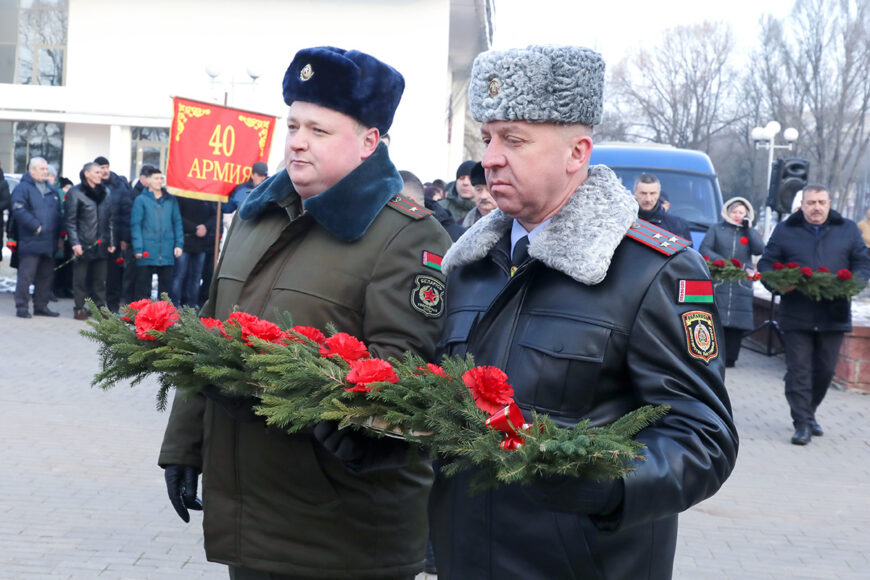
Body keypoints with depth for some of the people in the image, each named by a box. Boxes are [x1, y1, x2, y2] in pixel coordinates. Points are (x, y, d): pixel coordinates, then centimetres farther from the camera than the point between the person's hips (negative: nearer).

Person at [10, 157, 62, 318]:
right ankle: (22, 307, -2)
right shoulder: (23, 188, -4)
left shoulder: (51, 191, 18)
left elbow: (58, 213, 23)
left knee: (46, 275, 11)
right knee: (26, 275, -7)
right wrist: (35, 226, -18)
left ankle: (41, 305, 20)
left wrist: (58, 235, 14)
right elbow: (19, 210, -16)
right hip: (30, 242, -7)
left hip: (49, 243, 7)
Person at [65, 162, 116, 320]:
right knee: (80, 278, 2)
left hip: (101, 245, 5)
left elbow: (110, 219, 16)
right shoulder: (75, 193, -4)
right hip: (83, 245, -4)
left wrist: (111, 242, 10)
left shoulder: (105, 193, 13)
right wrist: (75, 243, -13)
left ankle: (100, 307, 16)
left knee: (100, 279, 8)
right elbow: (70, 220, -6)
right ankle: (79, 308, 9)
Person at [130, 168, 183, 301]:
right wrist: (138, 248, -9)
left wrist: (179, 244, 2)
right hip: (147, 253, -3)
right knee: (143, 286, 2)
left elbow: (177, 222, 12)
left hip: (167, 253, 3)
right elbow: (135, 225, -2)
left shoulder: (171, 200, 10)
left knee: (166, 284, 8)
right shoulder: (141, 200, 0)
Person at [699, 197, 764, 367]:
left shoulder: (750, 232, 16)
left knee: (737, 322, -2)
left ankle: (729, 358, 3)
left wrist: (748, 229, -3)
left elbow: (759, 250, 0)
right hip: (718, 281, -2)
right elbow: (704, 249, 3)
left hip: (741, 284, 2)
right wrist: (721, 261, -12)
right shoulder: (717, 229, 11)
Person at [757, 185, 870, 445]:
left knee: (825, 370, 9)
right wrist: (777, 284, -13)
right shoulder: (784, 230, 7)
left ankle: (809, 413, 29)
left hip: (834, 315, 2)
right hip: (796, 314, -2)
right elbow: (766, 264, 8)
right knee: (798, 370, -4)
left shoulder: (848, 230, 10)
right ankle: (802, 424, -1)